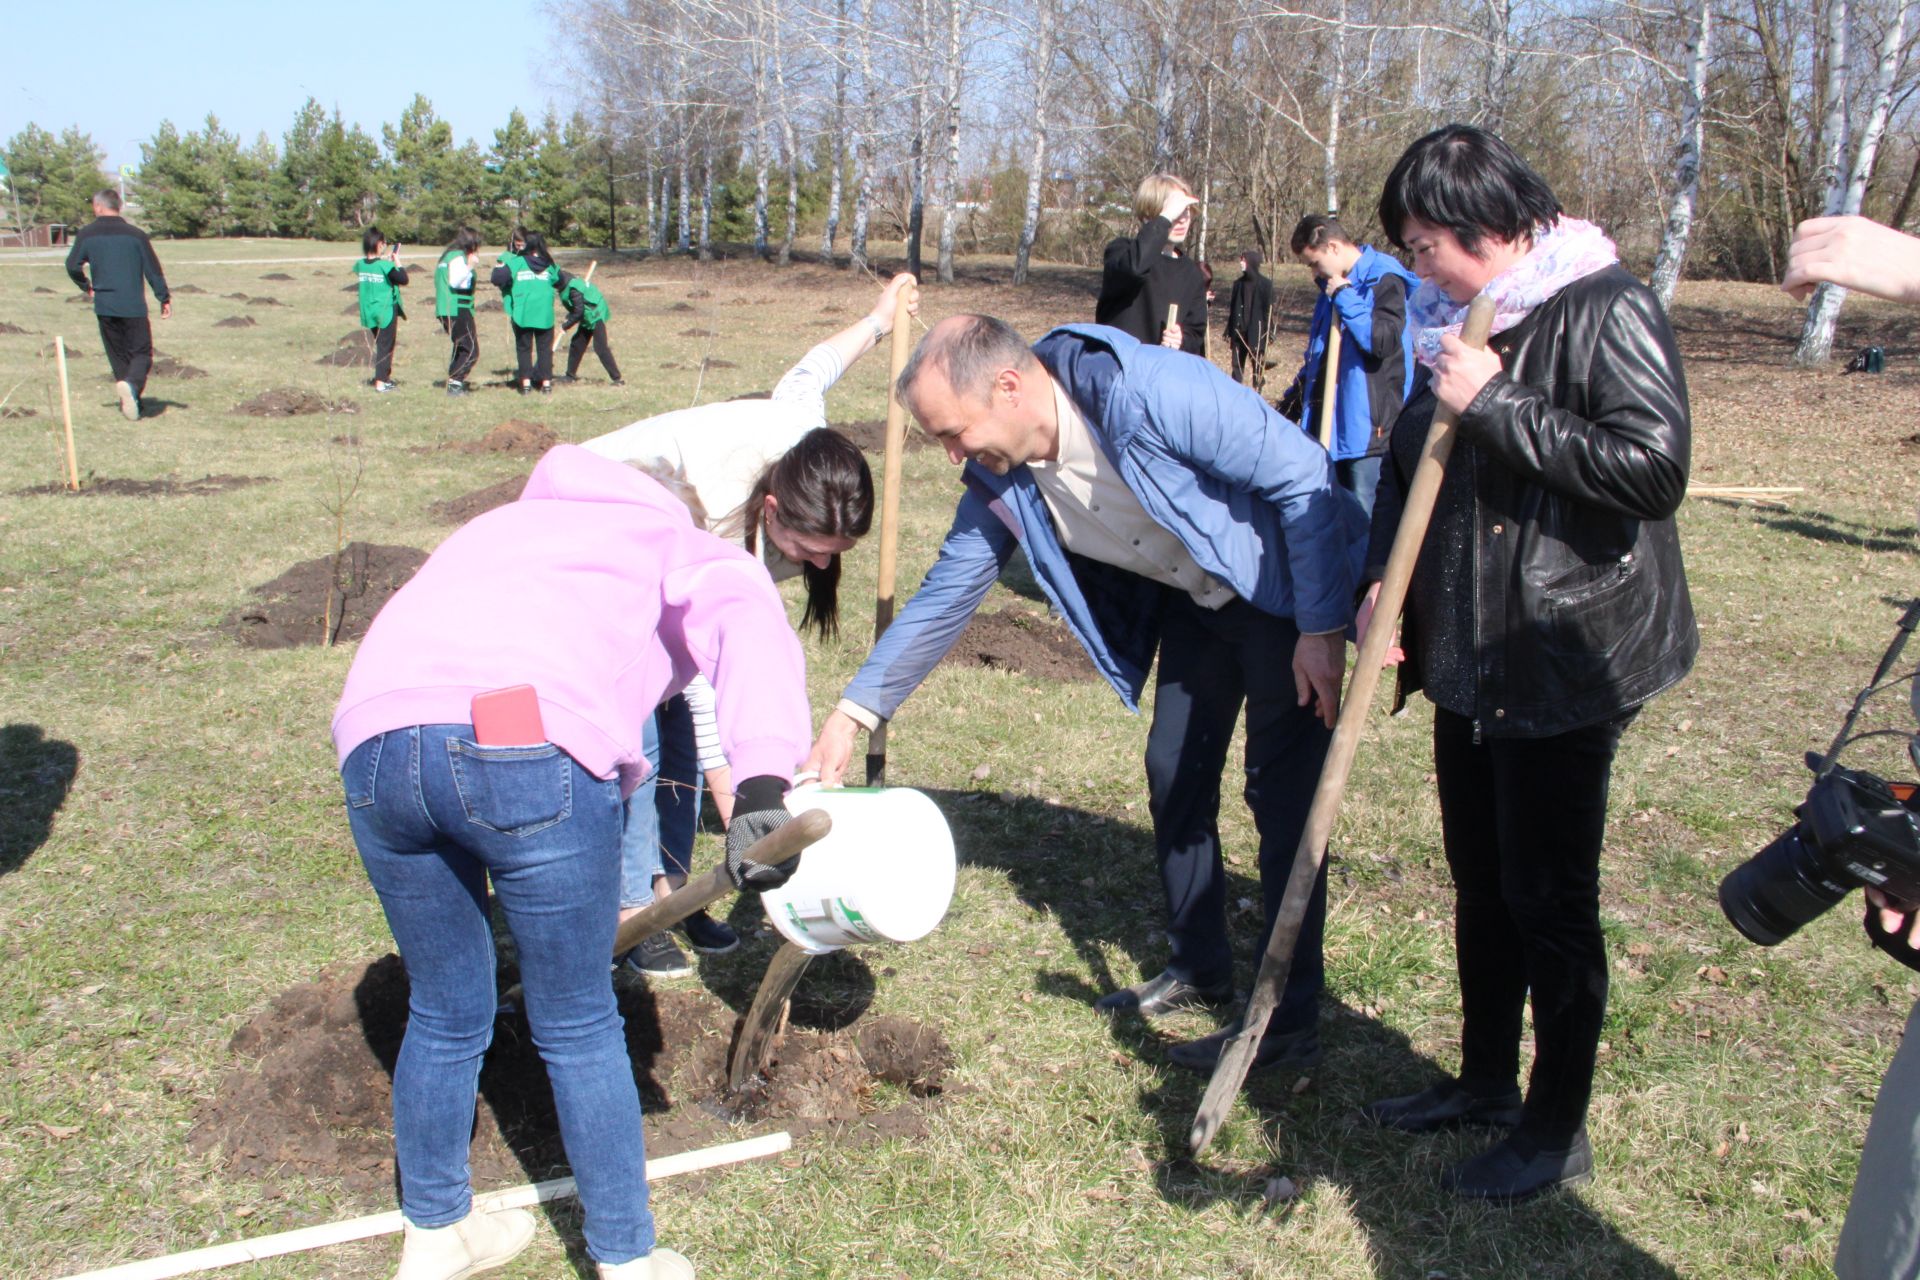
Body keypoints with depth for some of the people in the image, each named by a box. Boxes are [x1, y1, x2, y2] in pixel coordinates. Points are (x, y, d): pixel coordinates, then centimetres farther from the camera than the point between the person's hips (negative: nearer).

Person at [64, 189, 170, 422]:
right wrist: (164, 298, 7)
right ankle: (132, 385, -27)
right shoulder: (135, 234, -2)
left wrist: (86, 287, 19)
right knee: (141, 352, 2)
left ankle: (129, 401, 10)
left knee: (117, 355, 14)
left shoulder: (86, 235, 2)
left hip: (104, 306, 2)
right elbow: (153, 269, -2)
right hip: (134, 306, -2)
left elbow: (72, 266, 1)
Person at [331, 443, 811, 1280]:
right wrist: (764, 787, -15)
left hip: (376, 740, 5)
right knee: (580, 1030, 14)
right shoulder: (679, 547, 23)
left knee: (443, 1017, 24)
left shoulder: (506, 528, 39)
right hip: (531, 749, -5)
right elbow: (750, 621, -1)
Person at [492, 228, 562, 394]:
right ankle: (546, 382, 7)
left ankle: (525, 382, 4)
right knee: (545, 348, 9)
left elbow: (498, 279, -9)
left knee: (523, 348, 8)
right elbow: (560, 282, 17)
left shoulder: (516, 262, -5)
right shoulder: (550, 264, 4)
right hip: (545, 314, 1)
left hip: (522, 314, -1)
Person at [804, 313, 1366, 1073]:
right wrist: (855, 712, -4)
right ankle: (1200, 968, 30)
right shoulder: (1001, 479, -11)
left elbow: (1303, 476, -26)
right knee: (1175, 776, 11)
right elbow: (946, 595, 0)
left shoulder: (1152, 393, -34)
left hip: (1290, 589, -7)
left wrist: (1321, 629, -24)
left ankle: (1291, 1020, 4)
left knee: (1281, 794, -7)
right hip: (1193, 602, 7)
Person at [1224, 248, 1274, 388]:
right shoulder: (1238, 283, 8)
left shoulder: (1265, 284, -6)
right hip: (1239, 333, 5)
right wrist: (1229, 334, 8)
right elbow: (1233, 309, 10)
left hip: (1257, 334, -5)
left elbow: (1269, 310, -6)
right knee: (1237, 367, 6)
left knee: (1257, 368, 2)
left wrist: (1268, 334, -11)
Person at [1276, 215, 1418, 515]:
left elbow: (1385, 341, -23)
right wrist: (1292, 401, 23)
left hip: (1368, 425, -9)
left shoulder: (1384, 280, -10)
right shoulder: (1335, 286, 17)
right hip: (1332, 423, 9)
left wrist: (1345, 297, -18)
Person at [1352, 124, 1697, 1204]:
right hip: (1469, 655, 8)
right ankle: (1487, 1081, 37)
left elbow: (1655, 466, -26)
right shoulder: (1457, 317, 10)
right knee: (1480, 881, 18)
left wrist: (1494, 405, -22)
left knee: (1550, 899, 3)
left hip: (1566, 660, -8)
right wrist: (1384, 581, 3)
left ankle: (1560, 1129, 21)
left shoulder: (1605, 310, -15)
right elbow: (1409, 463, 18)